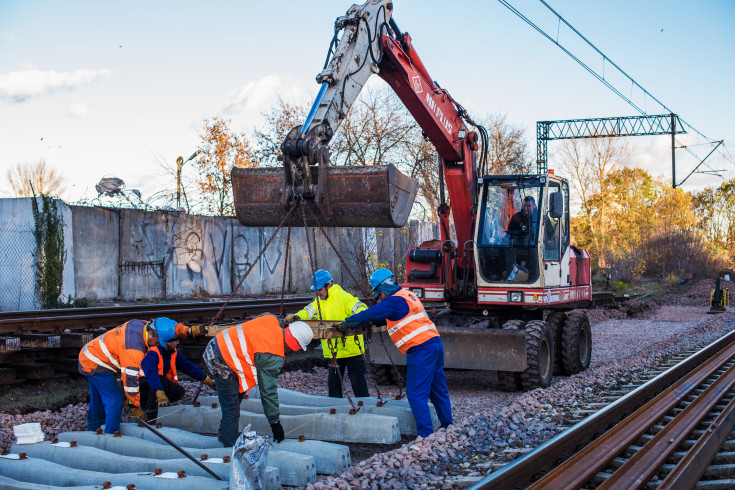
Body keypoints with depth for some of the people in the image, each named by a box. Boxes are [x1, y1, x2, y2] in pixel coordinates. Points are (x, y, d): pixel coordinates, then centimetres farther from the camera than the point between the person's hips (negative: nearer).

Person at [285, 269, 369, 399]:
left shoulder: (343, 297, -12)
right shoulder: (319, 301, 11)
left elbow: (360, 308, -22)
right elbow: (308, 311, 2)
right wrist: (296, 317, -18)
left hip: (351, 348, -7)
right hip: (334, 349, 7)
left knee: (357, 380, -2)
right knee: (333, 380, 12)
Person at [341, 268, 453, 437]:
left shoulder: (395, 301, -11)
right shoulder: (407, 295, 20)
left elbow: (371, 314, -10)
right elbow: (385, 316, 33)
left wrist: (349, 322, 2)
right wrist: (372, 323, 27)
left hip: (421, 349, -10)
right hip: (435, 342, 10)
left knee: (416, 393, -7)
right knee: (438, 390, 15)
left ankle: (425, 433, -9)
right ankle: (447, 427, 21)